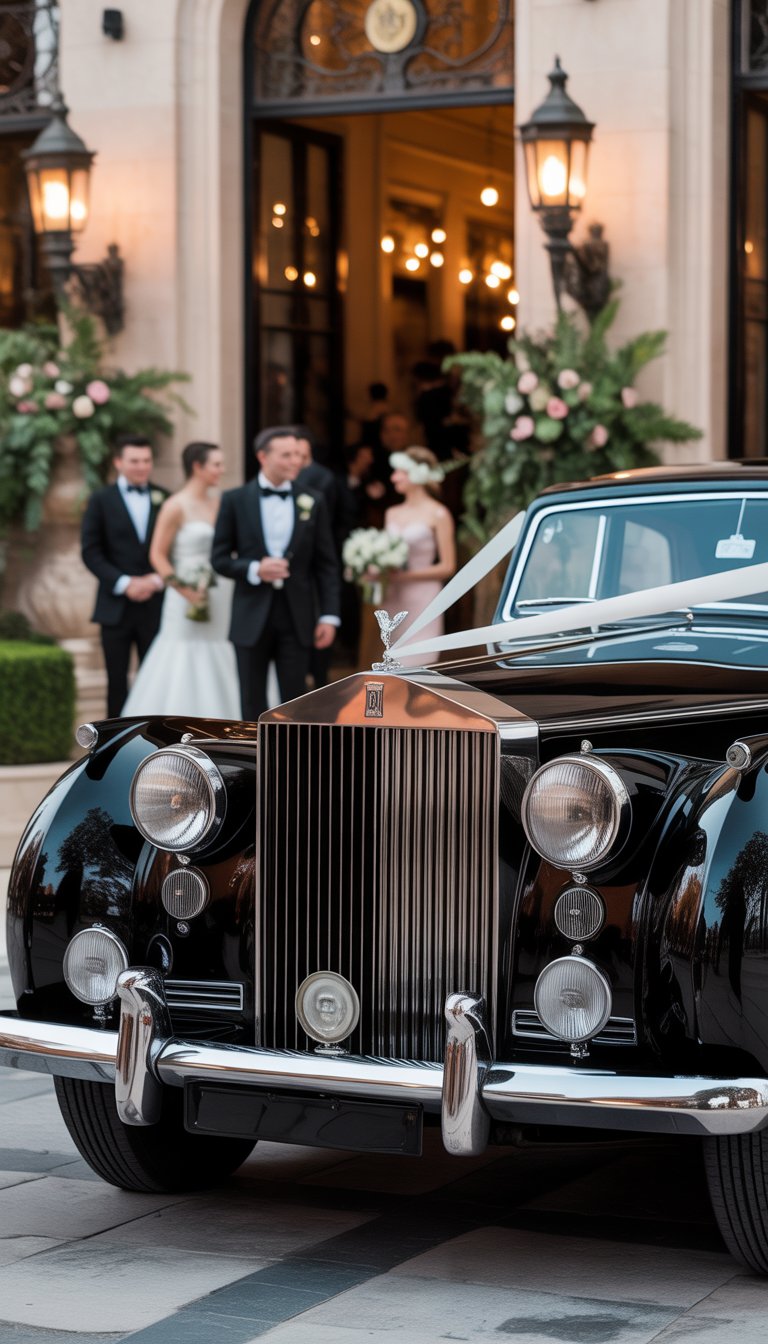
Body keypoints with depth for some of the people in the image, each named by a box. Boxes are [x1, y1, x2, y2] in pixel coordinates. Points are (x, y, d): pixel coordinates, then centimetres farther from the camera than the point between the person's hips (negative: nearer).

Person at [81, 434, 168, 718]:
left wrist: (157, 580, -11)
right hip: (116, 605, -1)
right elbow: (91, 552, -2)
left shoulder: (164, 499, 8)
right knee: (117, 679, 3)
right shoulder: (101, 501, 4)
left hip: (155, 604, 1)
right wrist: (124, 583, -12)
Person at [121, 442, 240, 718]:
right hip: (190, 600, -6)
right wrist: (183, 589, -16)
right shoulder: (176, 506, -7)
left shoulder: (219, 501, 10)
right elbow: (158, 555, -7)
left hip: (221, 599, 6)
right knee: (185, 663, -3)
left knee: (218, 670, 5)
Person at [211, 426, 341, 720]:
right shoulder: (235, 500, 0)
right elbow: (220, 558, 2)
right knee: (253, 703, 6)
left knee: (294, 701, 2)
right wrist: (254, 569, -17)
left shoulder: (313, 502, 4)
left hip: (297, 618, 1)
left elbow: (326, 564, 5)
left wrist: (329, 615, -2)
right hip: (252, 618, -1)